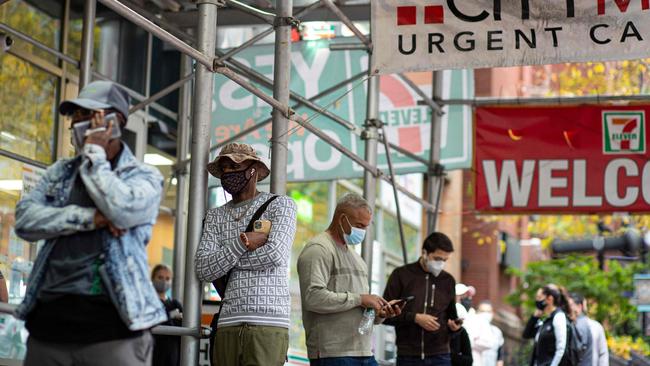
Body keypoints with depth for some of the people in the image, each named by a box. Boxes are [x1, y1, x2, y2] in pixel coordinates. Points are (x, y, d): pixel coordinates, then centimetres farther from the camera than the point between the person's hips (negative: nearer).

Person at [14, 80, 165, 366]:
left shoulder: (145, 176, 6)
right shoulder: (59, 172, 18)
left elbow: (123, 210, -16)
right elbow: (25, 219, 3)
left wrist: (94, 154, -3)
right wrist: (89, 218, -9)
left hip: (110, 321, -4)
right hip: (49, 317, 4)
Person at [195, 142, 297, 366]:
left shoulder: (280, 205, 6)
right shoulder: (215, 216, 17)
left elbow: (275, 254, -10)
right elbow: (203, 269, 4)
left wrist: (223, 260, 0)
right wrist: (241, 244, -10)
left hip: (267, 324, -4)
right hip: (227, 325, 4)